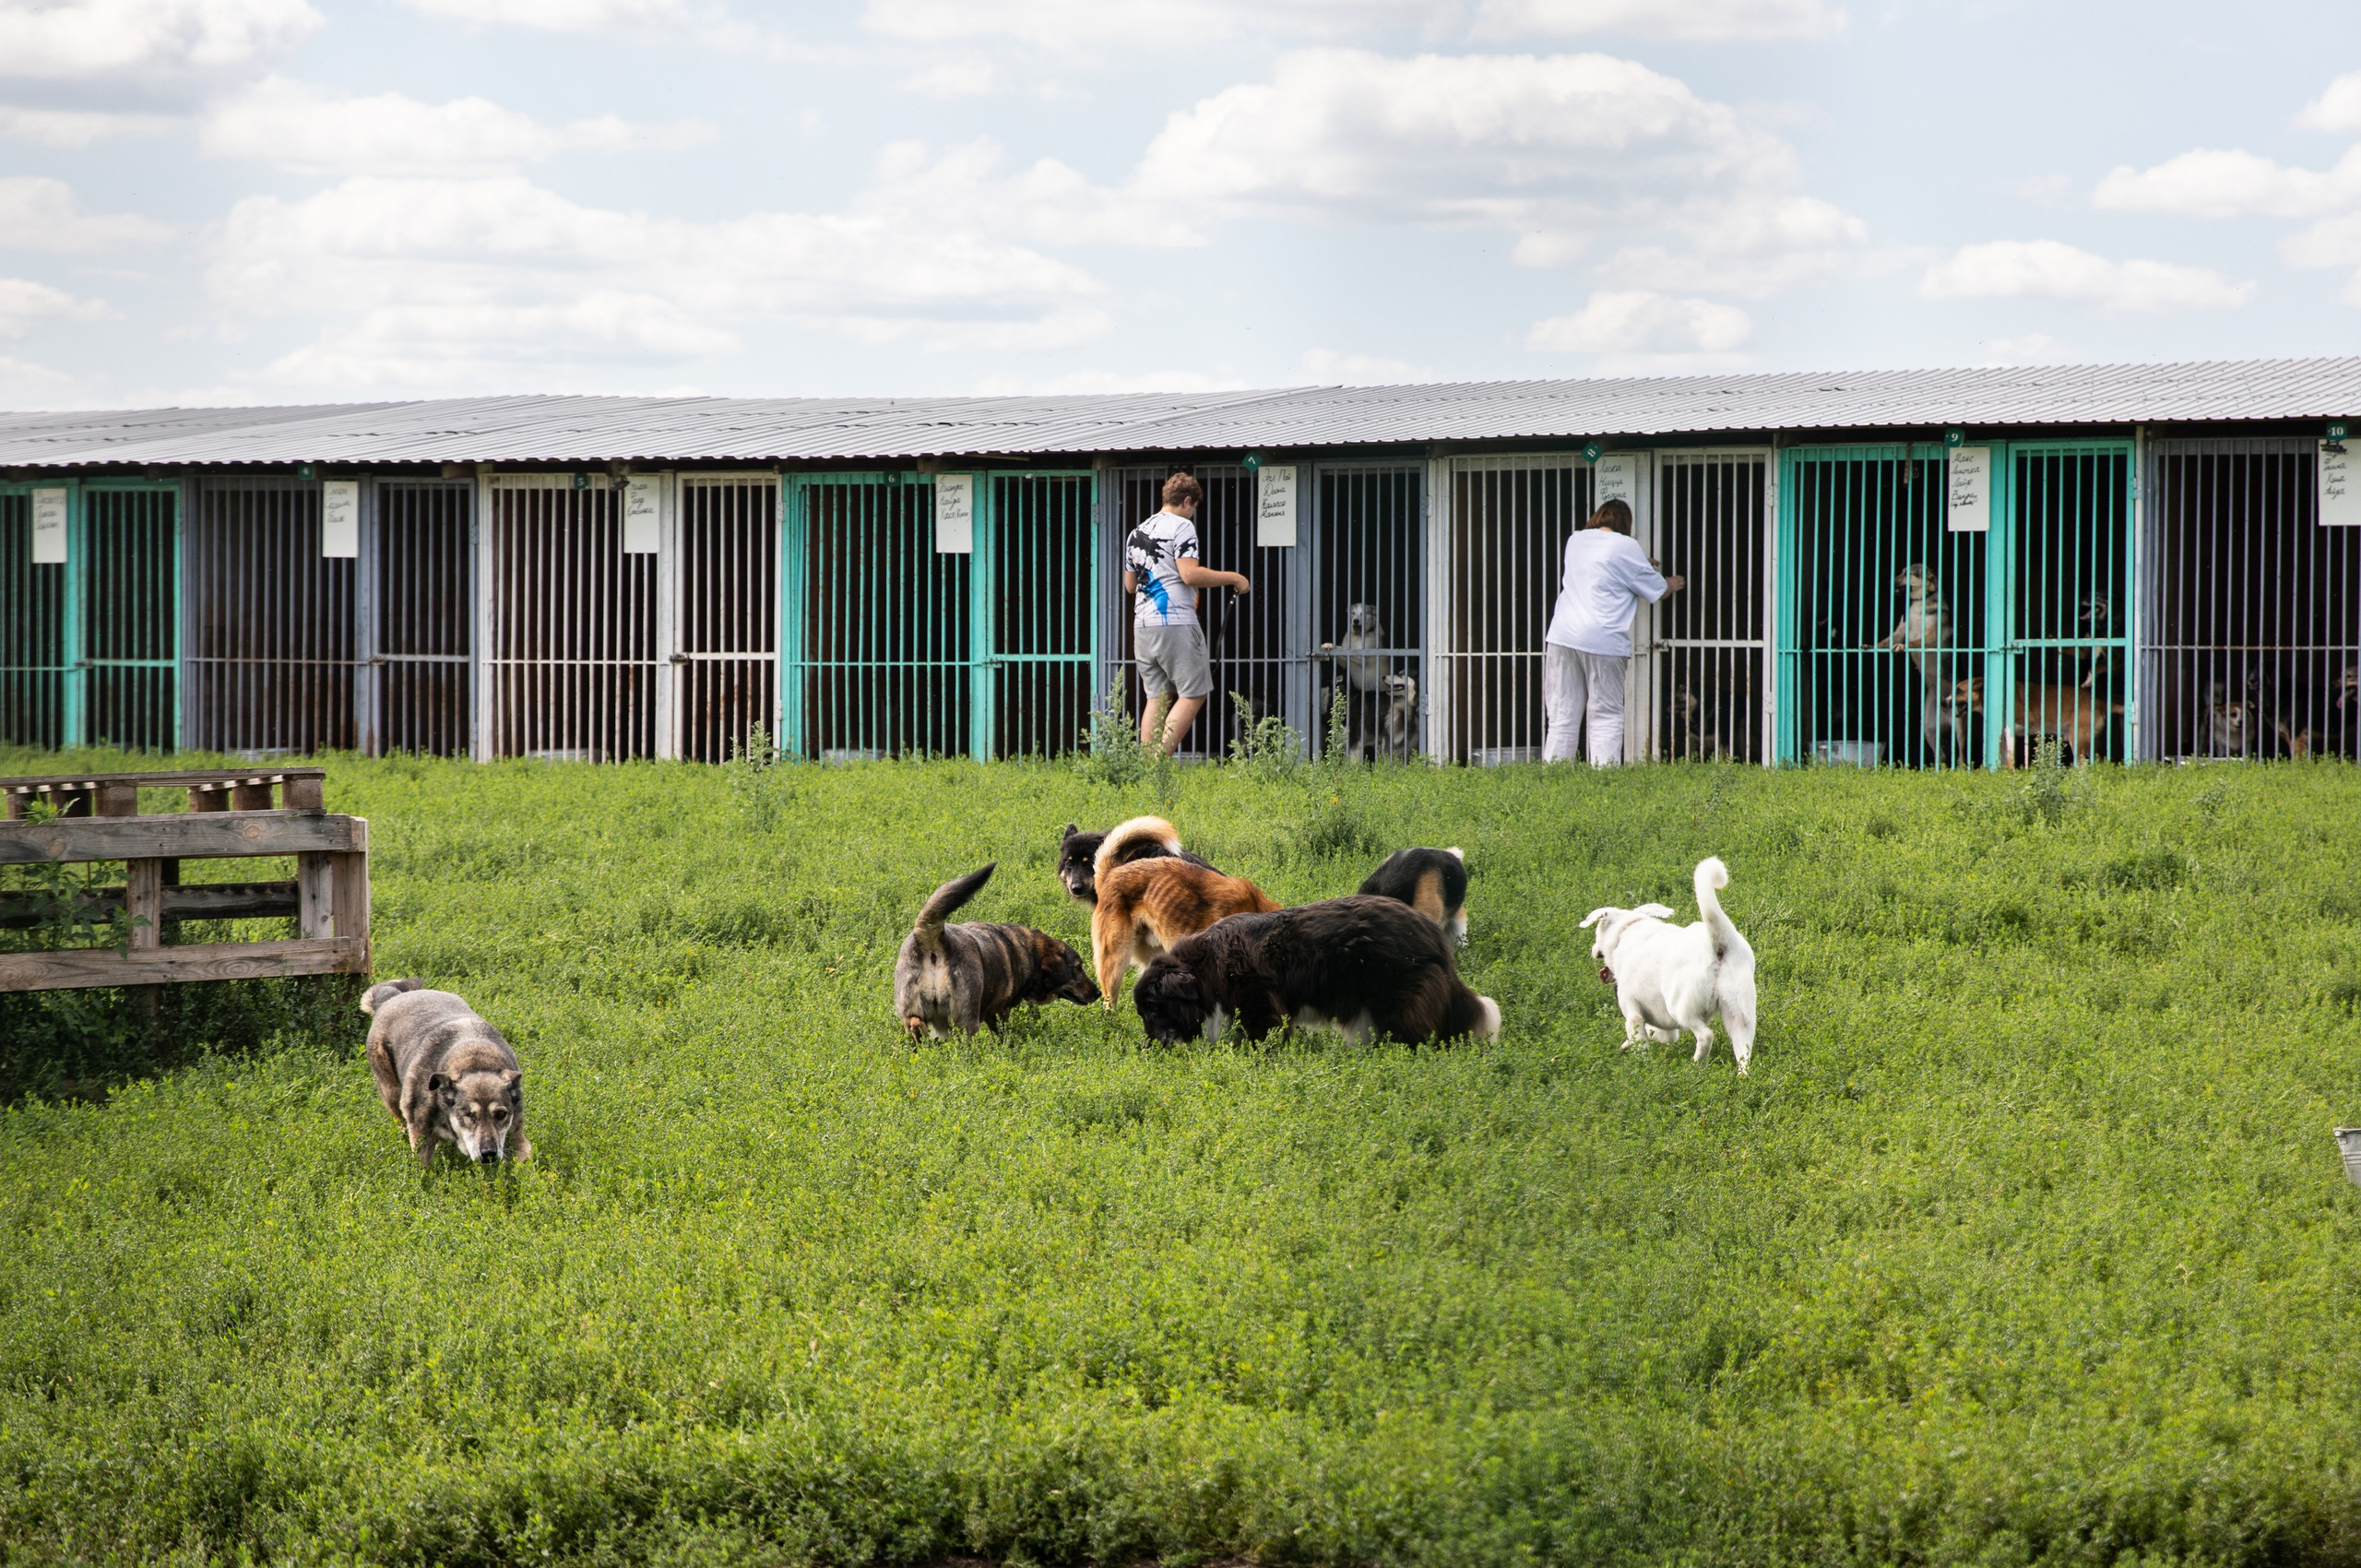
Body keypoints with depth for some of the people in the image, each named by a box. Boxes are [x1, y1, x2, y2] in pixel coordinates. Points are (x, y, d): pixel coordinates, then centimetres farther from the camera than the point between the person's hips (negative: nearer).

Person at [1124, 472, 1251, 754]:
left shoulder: (1137, 532, 19)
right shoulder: (1181, 526, -5)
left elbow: (1130, 585, 25)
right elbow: (1190, 574, -17)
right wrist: (1233, 578, -7)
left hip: (1142, 626, 8)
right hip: (1176, 624, -8)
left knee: (1156, 698, 10)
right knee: (1193, 695, -2)